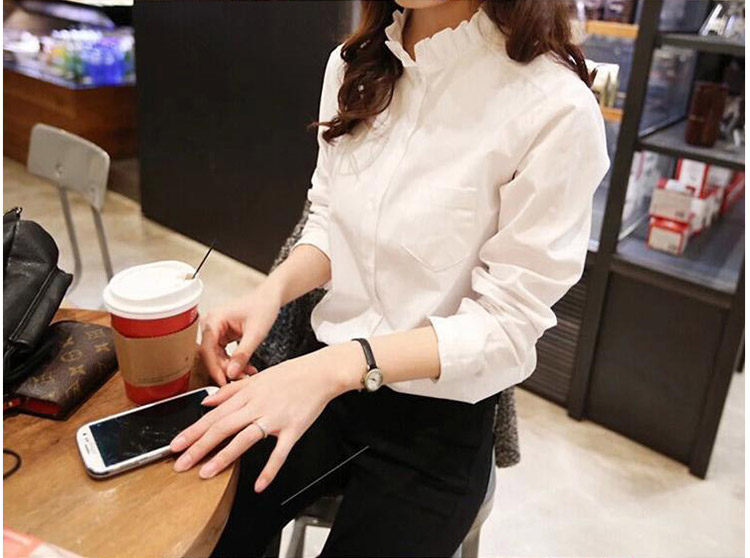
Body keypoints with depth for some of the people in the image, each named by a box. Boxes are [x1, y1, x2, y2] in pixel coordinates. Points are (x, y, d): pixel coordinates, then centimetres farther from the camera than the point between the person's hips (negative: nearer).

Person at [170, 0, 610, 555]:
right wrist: (273, 290, -13)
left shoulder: (555, 108, -19)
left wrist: (340, 365, -29)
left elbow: (509, 322, -17)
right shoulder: (354, 67, 0)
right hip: (326, 373, 4)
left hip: (436, 421, -3)